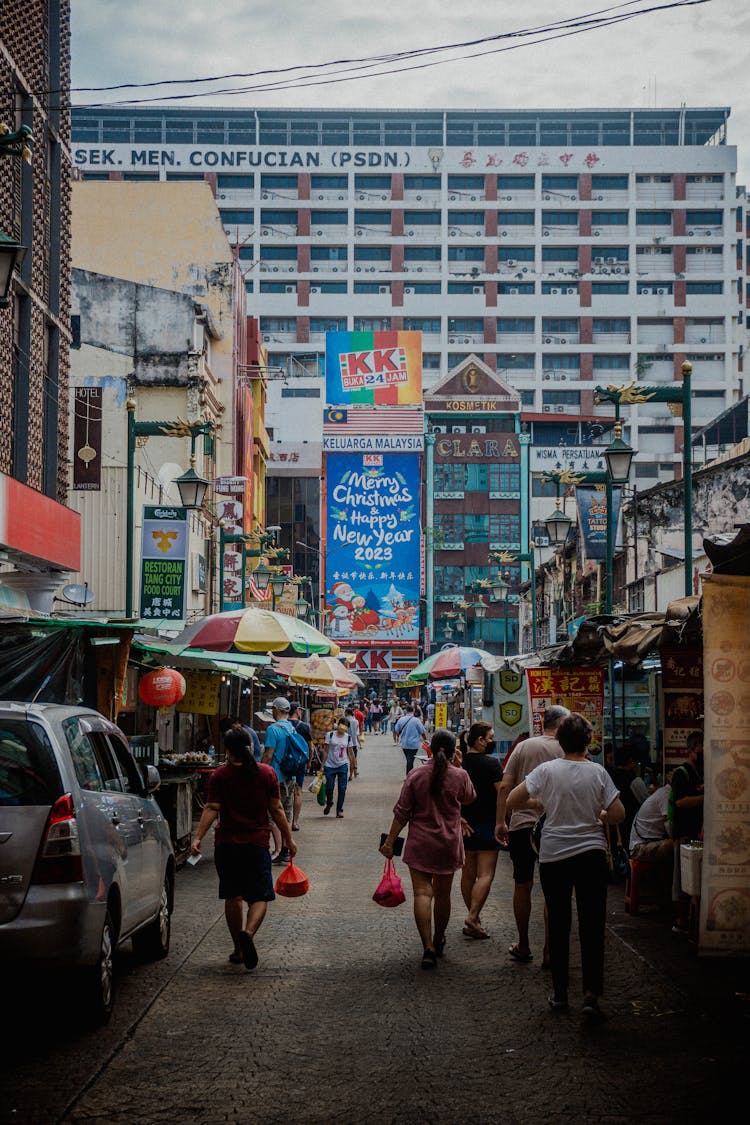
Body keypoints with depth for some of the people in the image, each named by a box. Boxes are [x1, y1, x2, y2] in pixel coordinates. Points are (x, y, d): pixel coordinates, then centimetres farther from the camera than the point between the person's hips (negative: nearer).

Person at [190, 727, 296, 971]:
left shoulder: (220, 775, -1)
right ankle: (248, 932, -25)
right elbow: (276, 810, 3)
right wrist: (288, 839, 10)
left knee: (233, 896, 12)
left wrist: (198, 837, -10)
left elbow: (211, 809, -9)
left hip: (227, 843, 1)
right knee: (260, 896, 3)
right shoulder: (267, 773, 2)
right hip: (257, 843, 0)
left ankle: (238, 949, 16)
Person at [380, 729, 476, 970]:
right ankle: (438, 941, 32)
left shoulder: (415, 776, -6)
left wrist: (390, 841, 3)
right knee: (443, 894, 16)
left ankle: (428, 947, -16)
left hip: (420, 844, -1)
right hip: (449, 843, 1)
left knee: (422, 893, -3)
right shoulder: (460, 776, -8)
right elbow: (470, 798, 14)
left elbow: (402, 813, -4)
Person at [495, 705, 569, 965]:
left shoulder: (523, 746, 5)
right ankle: (549, 951, 5)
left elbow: (505, 786, 1)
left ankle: (523, 946, 23)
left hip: (521, 824, 2)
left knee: (522, 885, 14)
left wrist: (500, 822, 6)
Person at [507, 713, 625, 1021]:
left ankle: (559, 993, 18)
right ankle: (591, 994, -10)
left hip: (553, 856, 1)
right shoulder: (598, 772, -5)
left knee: (558, 925, 12)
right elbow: (618, 815, -7)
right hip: (591, 855, -1)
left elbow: (512, 801, -5)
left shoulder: (547, 770, -5)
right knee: (592, 926, 0)